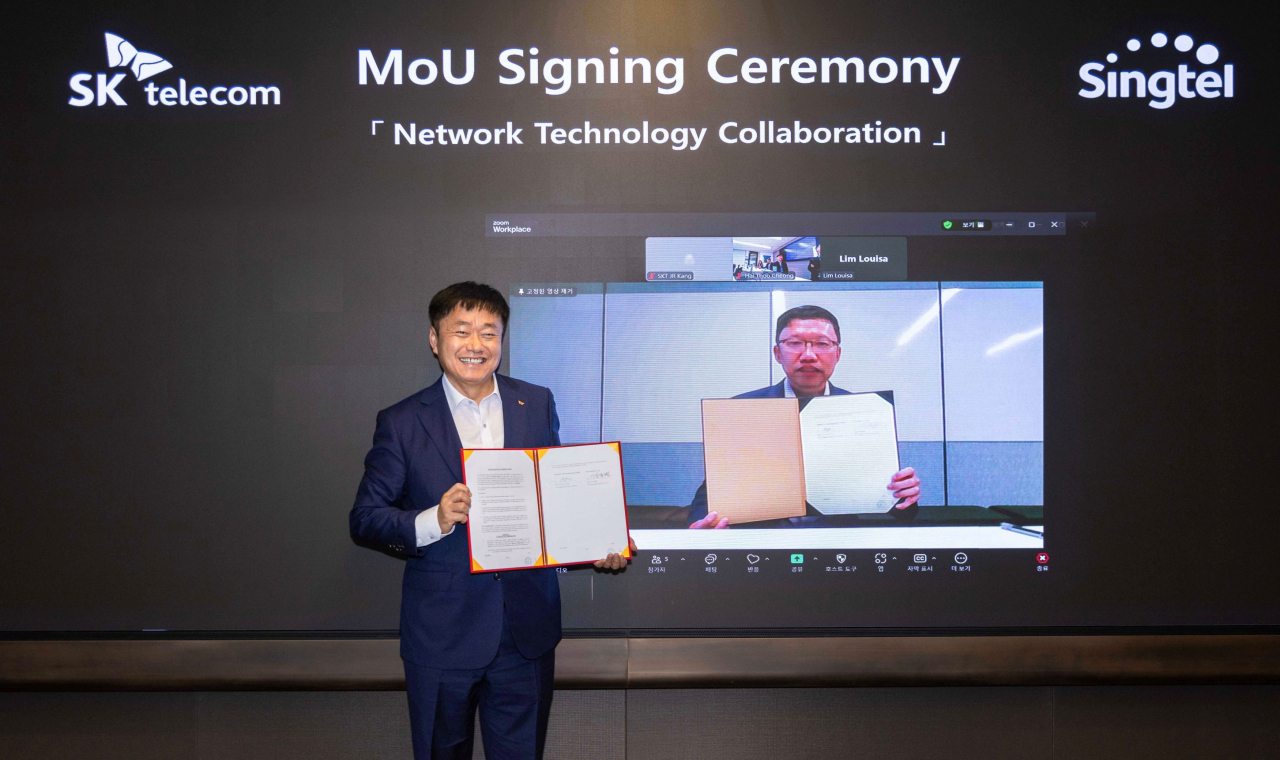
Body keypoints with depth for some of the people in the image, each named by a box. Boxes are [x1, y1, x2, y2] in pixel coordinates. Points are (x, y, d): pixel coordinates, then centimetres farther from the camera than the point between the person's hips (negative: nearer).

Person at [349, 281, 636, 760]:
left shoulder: (538, 404, 4)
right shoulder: (401, 423, -5)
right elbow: (364, 519, -6)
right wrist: (434, 521, -23)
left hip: (527, 628, 2)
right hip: (441, 632, -2)